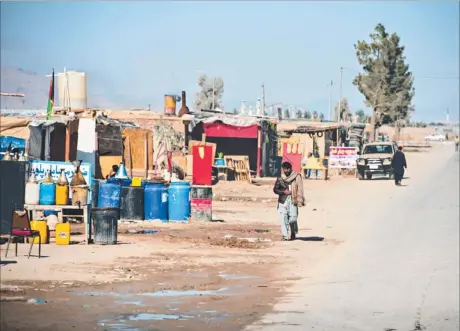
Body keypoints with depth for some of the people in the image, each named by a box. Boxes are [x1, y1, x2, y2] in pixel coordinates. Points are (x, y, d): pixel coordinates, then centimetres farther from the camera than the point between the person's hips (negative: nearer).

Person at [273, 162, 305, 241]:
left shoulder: (296, 177, 3)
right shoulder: (280, 178, 10)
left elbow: (300, 189, -1)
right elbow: (275, 189, 9)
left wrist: (300, 200, -10)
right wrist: (284, 191, -8)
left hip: (292, 200, -2)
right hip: (283, 200, 2)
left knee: (293, 217, -7)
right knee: (283, 218, -6)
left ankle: (293, 233, 17)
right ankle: (285, 235, 1)